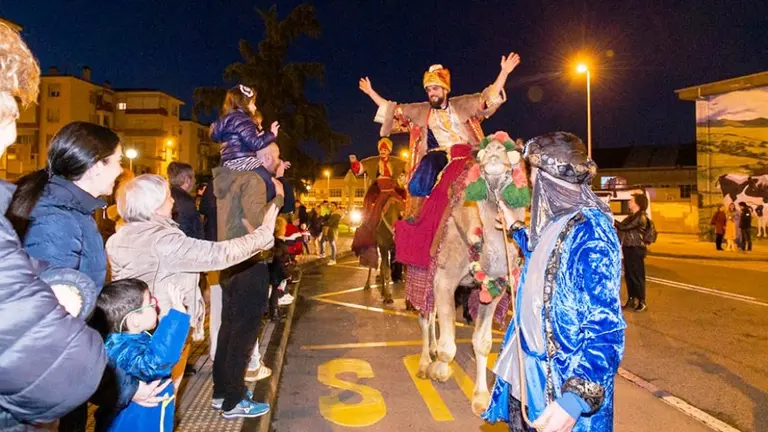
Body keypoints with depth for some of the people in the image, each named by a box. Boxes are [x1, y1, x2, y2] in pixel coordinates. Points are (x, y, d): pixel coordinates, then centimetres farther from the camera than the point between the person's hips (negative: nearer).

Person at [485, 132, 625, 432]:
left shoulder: (590, 231, -23)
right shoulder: (555, 221, 4)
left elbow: (605, 329, -27)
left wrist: (576, 399, -35)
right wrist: (516, 228, 26)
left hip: (561, 388, -8)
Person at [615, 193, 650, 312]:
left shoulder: (640, 217, -15)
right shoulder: (632, 216, 14)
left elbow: (623, 227, -22)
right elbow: (622, 227, 14)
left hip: (636, 249, -9)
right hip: (628, 248, 9)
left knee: (637, 276, -2)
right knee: (628, 275, 14)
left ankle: (641, 302, 6)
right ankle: (632, 299, 24)